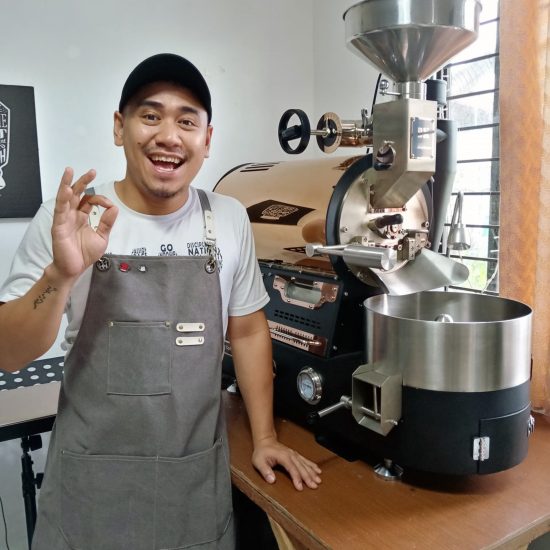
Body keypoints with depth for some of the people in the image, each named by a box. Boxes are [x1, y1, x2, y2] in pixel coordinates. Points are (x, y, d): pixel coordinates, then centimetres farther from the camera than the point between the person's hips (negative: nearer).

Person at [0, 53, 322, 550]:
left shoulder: (229, 220, -3)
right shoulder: (66, 220, -9)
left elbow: (247, 330, 5)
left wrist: (264, 438, 5)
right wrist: (62, 274, -25)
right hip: (92, 477, -1)